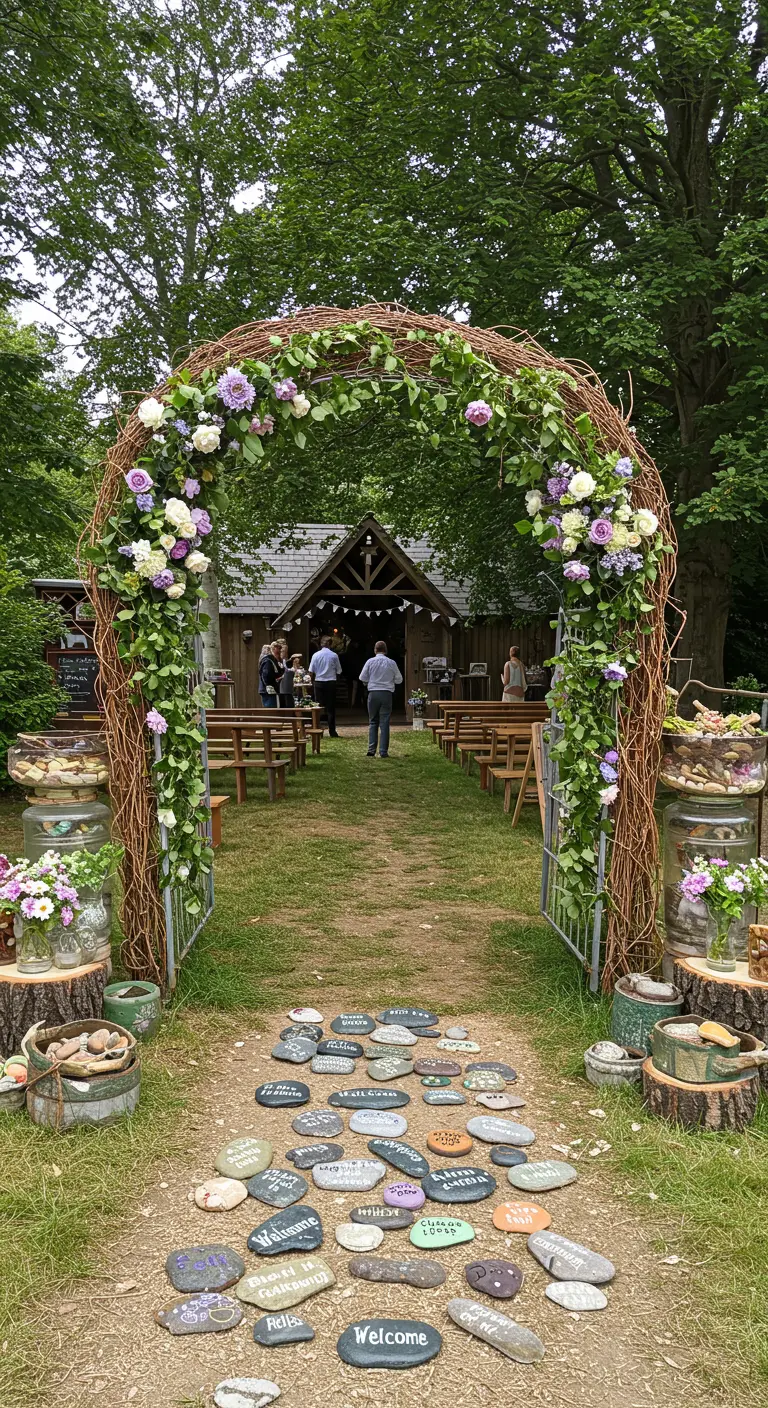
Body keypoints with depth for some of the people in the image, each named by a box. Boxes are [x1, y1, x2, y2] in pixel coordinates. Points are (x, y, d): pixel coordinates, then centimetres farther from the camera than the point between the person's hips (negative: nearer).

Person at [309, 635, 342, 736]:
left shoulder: (316, 655, -3)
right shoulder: (334, 655, -5)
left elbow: (311, 671, -2)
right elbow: (338, 671, 0)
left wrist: (313, 681, 14)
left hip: (319, 682, 1)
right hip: (331, 682, -1)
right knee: (331, 708, 4)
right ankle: (332, 732, 3)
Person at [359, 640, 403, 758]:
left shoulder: (370, 661, -2)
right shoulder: (391, 663, -2)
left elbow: (362, 678, 1)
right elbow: (399, 679, 5)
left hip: (373, 693, 1)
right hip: (387, 694, -1)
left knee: (373, 722, 11)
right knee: (384, 723, 3)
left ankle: (371, 750, 6)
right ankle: (383, 751, 1)